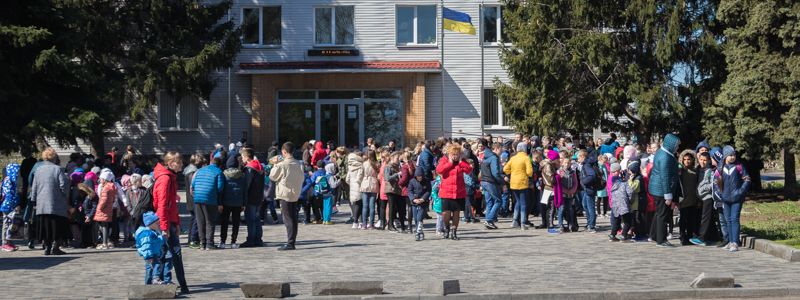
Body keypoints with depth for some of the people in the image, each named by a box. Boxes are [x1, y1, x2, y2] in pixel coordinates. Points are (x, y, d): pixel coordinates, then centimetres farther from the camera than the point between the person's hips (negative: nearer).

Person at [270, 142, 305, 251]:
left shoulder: (281, 165, -15)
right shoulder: (299, 164, 2)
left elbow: (272, 177, -3)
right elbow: (301, 178, 10)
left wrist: (275, 165, 8)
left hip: (285, 194, -6)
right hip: (295, 194, 6)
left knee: (288, 219, -4)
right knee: (293, 219, 10)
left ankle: (290, 243, -6)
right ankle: (292, 241, 14)